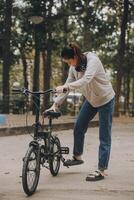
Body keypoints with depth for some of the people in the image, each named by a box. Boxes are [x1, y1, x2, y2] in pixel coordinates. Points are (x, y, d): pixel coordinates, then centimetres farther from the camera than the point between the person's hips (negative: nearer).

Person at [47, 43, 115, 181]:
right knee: (78, 128, 9)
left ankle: (101, 171, -3)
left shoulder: (93, 61, -28)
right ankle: (77, 157, 30)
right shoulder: (74, 67, -6)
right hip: (91, 100, 7)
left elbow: (86, 80, -43)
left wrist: (66, 87, -54)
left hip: (105, 100, -7)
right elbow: (68, 85, -6)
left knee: (104, 136, -5)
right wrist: (56, 104, -15)